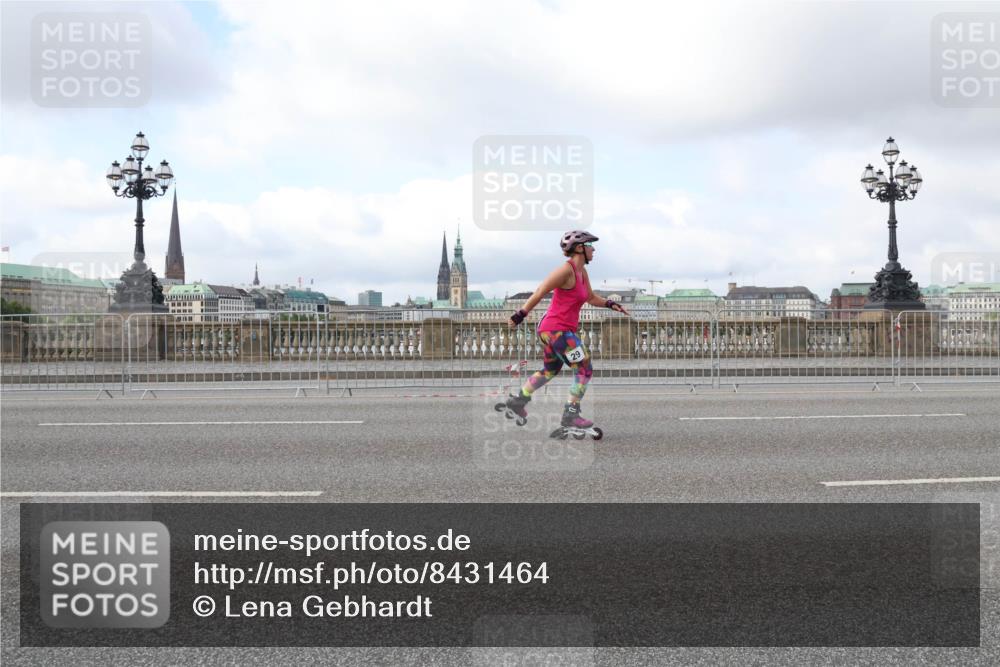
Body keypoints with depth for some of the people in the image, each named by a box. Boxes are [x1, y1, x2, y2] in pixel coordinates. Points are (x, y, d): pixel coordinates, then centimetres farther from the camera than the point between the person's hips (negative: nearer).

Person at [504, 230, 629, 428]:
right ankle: (571, 414, 0)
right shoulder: (567, 270, -17)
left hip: (553, 329, 10)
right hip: (557, 329, -10)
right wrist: (521, 315, -18)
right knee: (585, 369, -4)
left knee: (550, 371, 23)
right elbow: (539, 292, -18)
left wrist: (610, 304, 4)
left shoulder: (582, 272, 11)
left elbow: (591, 298, 21)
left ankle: (517, 399, 33)